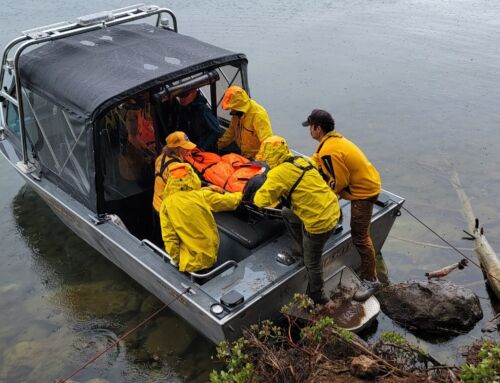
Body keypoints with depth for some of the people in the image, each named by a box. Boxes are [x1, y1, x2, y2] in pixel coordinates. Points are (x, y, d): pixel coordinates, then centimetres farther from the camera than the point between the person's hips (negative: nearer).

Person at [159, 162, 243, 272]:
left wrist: (177, 260, 1)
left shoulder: (166, 204, -8)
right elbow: (230, 201, 6)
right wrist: (239, 195, 27)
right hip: (211, 257, 2)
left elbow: (169, 237, -10)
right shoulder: (202, 195, -6)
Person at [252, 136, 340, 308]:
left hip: (320, 221, -8)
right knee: (287, 213, 25)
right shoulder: (300, 160, 6)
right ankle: (300, 248, 37)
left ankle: (318, 297, 33)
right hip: (332, 208, 8)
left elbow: (261, 200, -20)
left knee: (312, 262, 13)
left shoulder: (278, 173, -19)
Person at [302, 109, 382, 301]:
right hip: (367, 182, 10)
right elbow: (315, 162, 16)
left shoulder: (329, 151, -26)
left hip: (363, 191, -10)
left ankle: (370, 280, 3)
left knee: (359, 236, -5)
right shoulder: (333, 139, 7)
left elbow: (338, 182, -21)